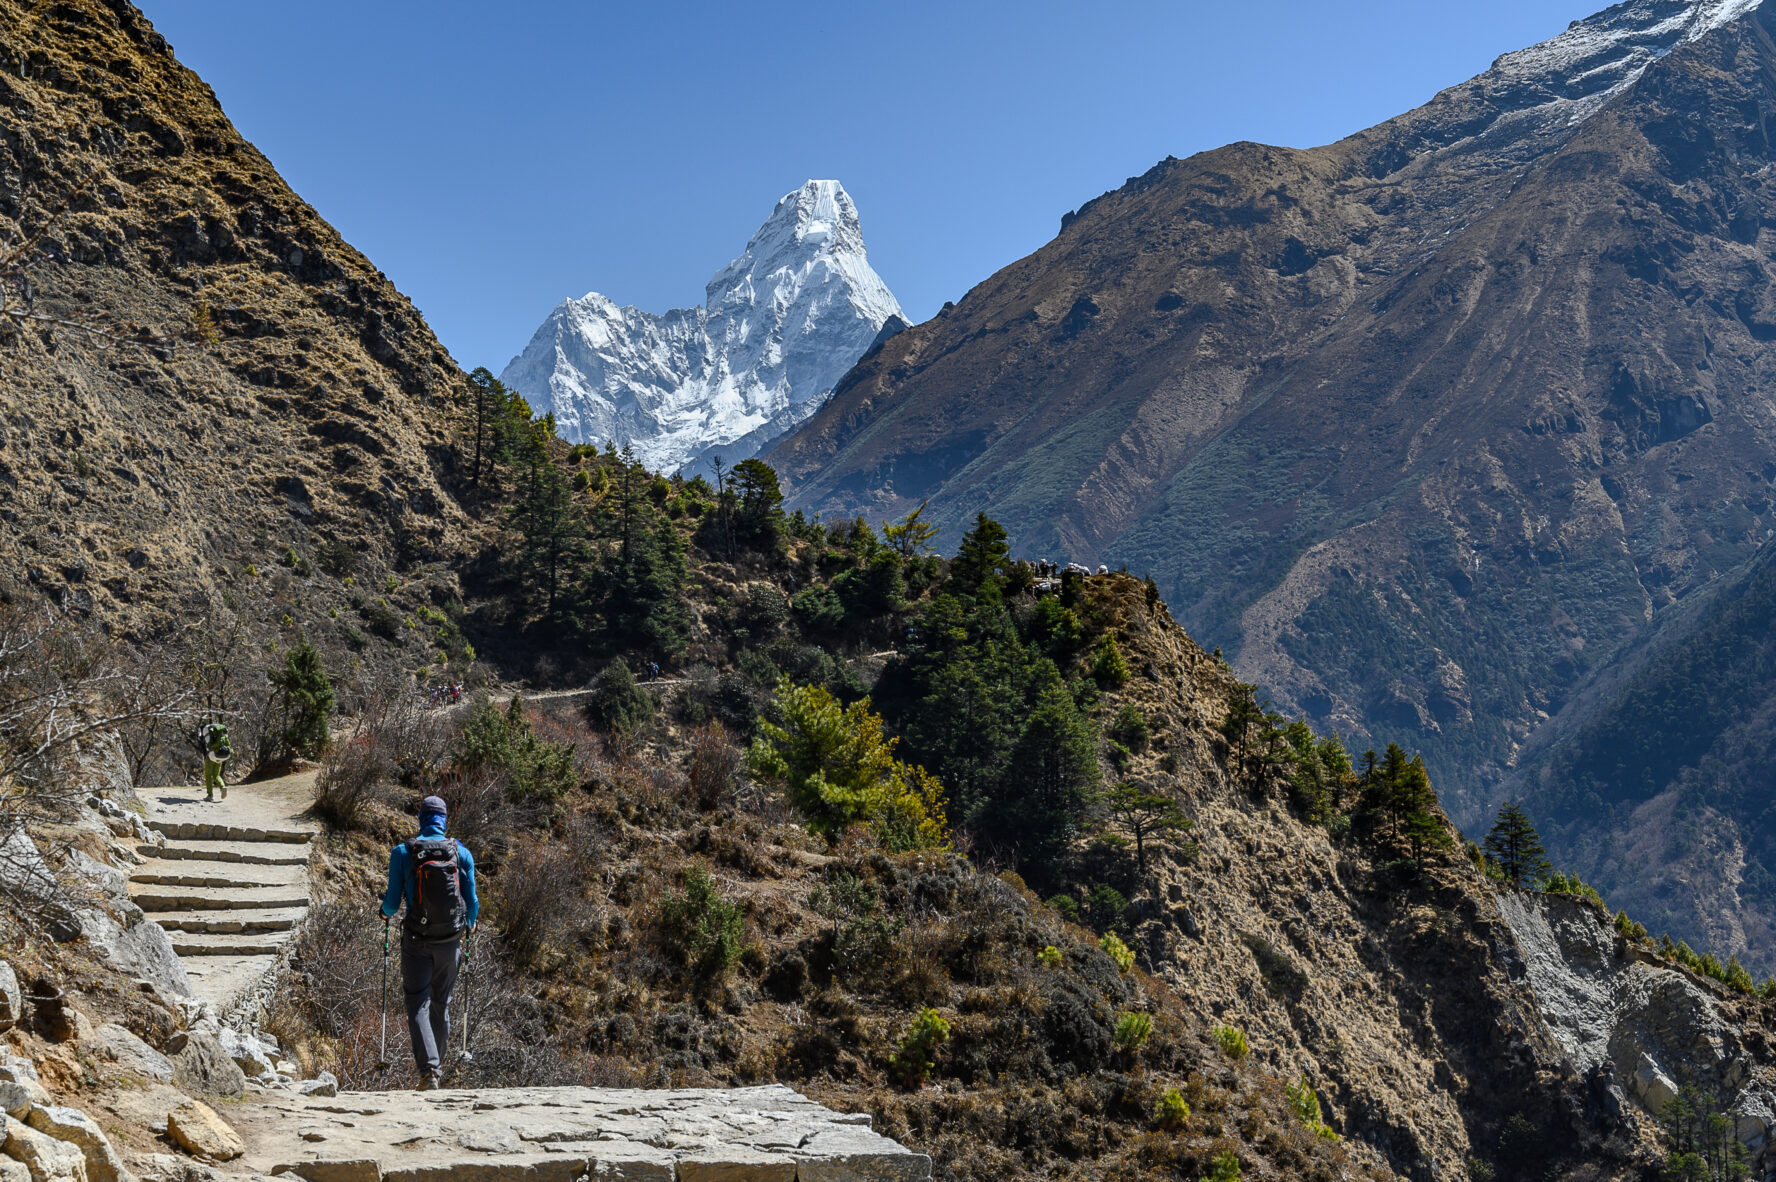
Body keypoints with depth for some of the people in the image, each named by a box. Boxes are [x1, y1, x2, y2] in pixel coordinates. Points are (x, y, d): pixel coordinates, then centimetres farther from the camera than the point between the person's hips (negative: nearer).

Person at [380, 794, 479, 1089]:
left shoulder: (402, 852, -5)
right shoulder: (461, 852, 0)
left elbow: (393, 900, -3)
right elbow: (471, 899, 5)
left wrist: (386, 912, 22)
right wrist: (470, 923, 26)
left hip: (416, 941, -2)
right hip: (450, 941, 2)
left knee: (417, 1005, -2)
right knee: (441, 1004, 17)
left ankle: (428, 1069, -20)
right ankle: (437, 1065, 28)